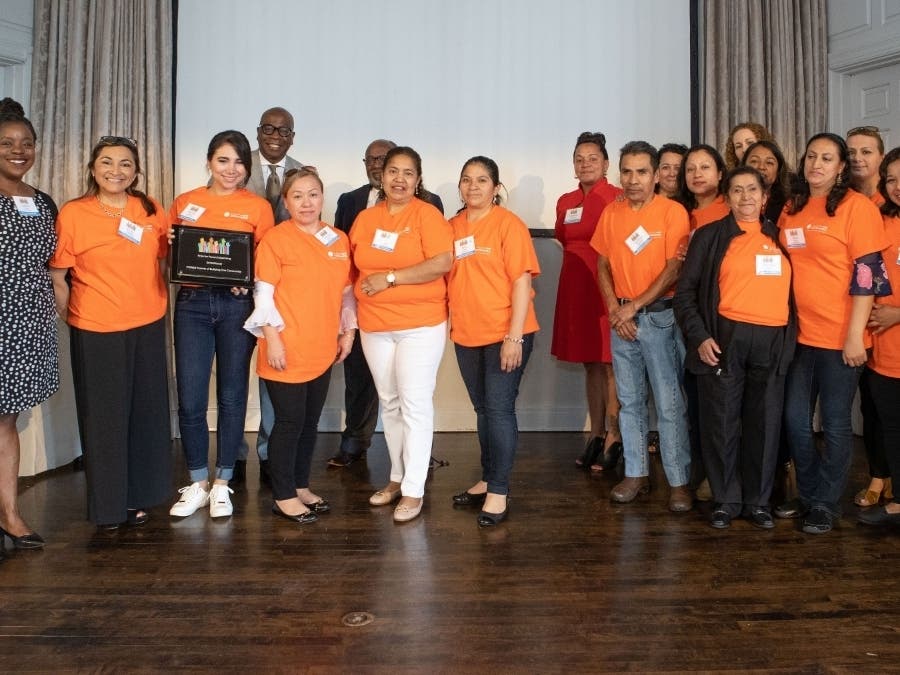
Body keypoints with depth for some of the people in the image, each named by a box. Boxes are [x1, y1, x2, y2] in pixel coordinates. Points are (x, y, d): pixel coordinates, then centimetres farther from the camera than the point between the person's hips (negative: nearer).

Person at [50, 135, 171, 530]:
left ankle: (138, 496, 28)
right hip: (95, 331, -3)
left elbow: (166, 258, 16)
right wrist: (71, 318, -8)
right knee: (103, 418, 6)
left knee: (146, 413, 11)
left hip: (147, 326, 4)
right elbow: (56, 276, -4)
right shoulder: (73, 213, -6)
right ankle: (107, 505, 21)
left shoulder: (151, 211, 4)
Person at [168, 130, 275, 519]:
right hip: (192, 303, 2)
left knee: (231, 396, 5)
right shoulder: (184, 203, 11)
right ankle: (197, 484, 18)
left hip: (236, 304, -1)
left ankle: (222, 484, 19)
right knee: (190, 398, 0)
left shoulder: (258, 208, 5)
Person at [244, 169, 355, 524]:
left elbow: (347, 291, 15)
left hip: (322, 350, 5)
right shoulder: (276, 239, -5)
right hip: (287, 350, -5)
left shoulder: (339, 241, 10)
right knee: (290, 422, 0)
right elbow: (263, 293, -8)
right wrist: (272, 337, -14)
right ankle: (284, 496, 14)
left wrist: (348, 330, 9)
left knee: (310, 422, 14)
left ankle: (301, 486, 29)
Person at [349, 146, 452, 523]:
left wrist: (390, 278, -15)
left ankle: (414, 491, 5)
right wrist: (361, 288, 0)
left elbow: (443, 262, -18)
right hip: (374, 326, 6)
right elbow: (354, 267, 18)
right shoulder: (365, 218, 10)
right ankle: (397, 477, 27)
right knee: (389, 403, 13)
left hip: (420, 325, -5)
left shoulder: (426, 214, -6)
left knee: (415, 405, -3)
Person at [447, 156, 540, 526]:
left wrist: (514, 336, -18)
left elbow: (522, 281, -12)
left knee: (499, 409, -3)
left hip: (505, 335, -5)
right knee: (483, 410, 15)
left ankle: (499, 492, 6)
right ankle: (487, 479, 28)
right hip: (466, 335, 6)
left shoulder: (509, 225, -8)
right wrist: (448, 324, 8)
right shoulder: (452, 227, 9)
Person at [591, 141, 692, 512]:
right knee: (630, 401, 11)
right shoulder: (611, 212, 7)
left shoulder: (673, 212, -7)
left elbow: (674, 269, -12)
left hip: (660, 317, -4)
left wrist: (634, 306, -13)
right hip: (621, 318, 5)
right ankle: (636, 474, 22)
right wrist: (614, 309, -3)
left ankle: (679, 481, 7)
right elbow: (603, 265, 10)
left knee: (669, 404, -3)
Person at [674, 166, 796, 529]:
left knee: (765, 424, 8)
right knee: (722, 423, 2)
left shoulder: (779, 237, 13)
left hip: (773, 342, 3)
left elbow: (792, 289, 16)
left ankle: (758, 501, 22)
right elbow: (685, 291, 0)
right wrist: (699, 336, -9)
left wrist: (790, 337, 6)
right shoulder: (710, 236, 4)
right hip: (725, 340, -3)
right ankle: (726, 500, 17)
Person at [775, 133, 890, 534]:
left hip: (839, 335, -5)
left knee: (835, 422, 5)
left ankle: (826, 504, 20)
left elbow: (866, 273, -12)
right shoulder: (792, 208, 10)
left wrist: (855, 334, -16)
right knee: (795, 419, 10)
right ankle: (808, 495, 28)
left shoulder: (857, 206, -7)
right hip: (799, 333, 6)